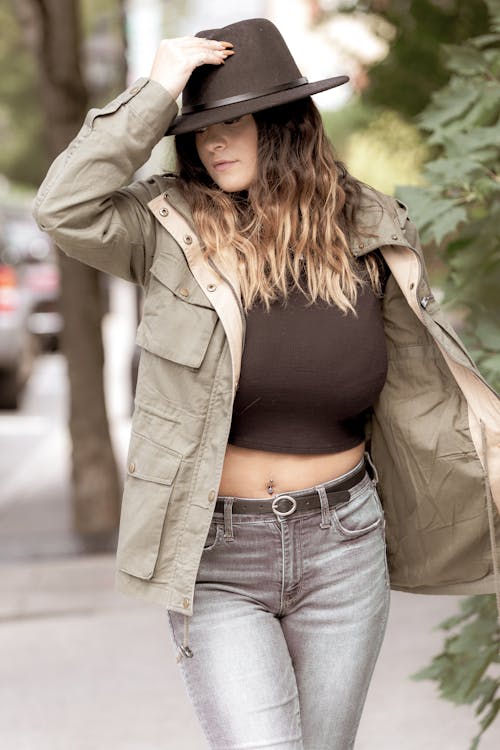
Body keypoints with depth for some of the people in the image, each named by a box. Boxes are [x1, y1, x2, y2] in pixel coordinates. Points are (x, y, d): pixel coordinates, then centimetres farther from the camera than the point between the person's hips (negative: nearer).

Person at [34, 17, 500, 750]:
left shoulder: (367, 234, 1)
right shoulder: (172, 230, -6)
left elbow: (430, 376, 11)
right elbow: (65, 209, -24)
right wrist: (155, 92, -20)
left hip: (341, 549, 3)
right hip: (215, 555, -3)